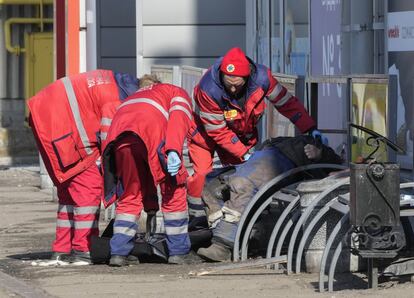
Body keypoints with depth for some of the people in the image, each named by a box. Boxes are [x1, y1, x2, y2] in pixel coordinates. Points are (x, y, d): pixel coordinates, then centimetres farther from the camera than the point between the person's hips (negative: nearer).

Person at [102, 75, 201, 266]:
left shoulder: (133, 98, 46)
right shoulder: (178, 93, 33)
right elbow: (178, 118, 6)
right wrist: (174, 150, -10)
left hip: (118, 134, 5)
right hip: (151, 133, -5)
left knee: (130, 195, 18)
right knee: (174, 190, 11)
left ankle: (119, 253, 9)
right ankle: (179, 251, 13)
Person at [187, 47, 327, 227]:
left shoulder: (261, 78, -29)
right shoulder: (208, 90, -38)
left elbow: (286, 102, -14)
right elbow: (217, 131, -27)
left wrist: (311, 129, -19)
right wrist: (244, 154, -27)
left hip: (243, 134, 3)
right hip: (207, 132, -3)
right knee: (202, 175, -14)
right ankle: (197, 218, 0)